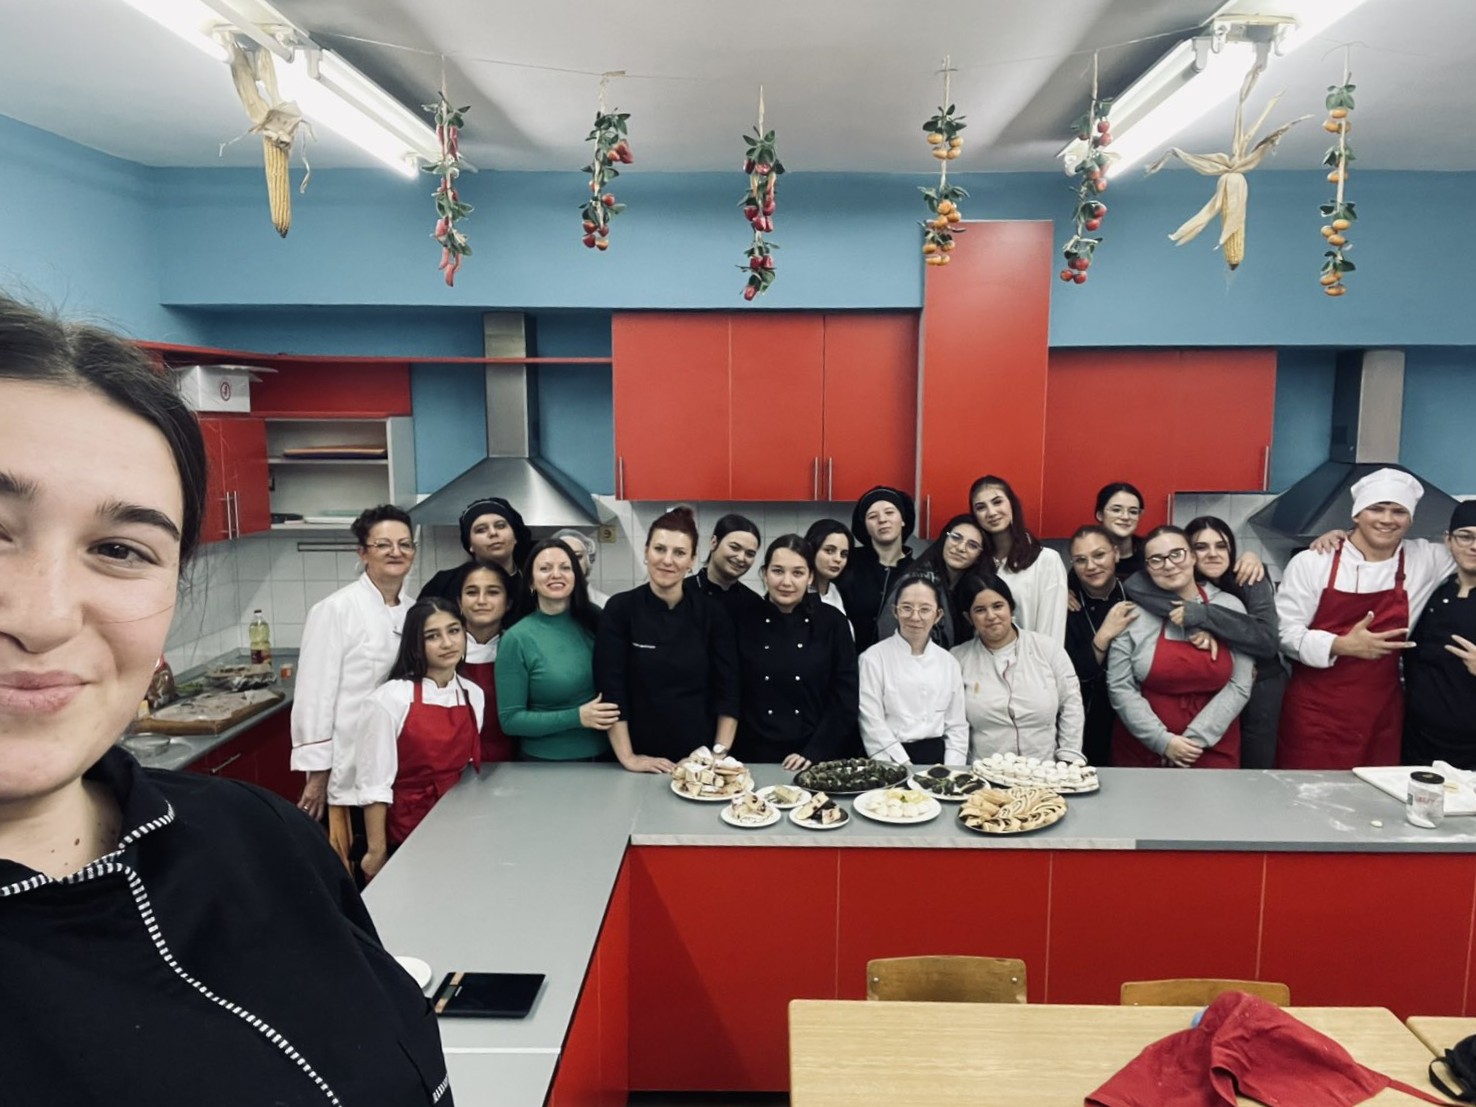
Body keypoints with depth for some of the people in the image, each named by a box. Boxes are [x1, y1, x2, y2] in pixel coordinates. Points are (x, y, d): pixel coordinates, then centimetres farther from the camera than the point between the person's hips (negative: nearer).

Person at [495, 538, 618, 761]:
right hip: (547, 763, -3)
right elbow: (510, 720, -13)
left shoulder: (593, 621, -4)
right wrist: (577, 717, -20)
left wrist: (613, 715, -11)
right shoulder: (516, 639, -13)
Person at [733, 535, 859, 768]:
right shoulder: (745, 622, 0)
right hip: (755, 758, 1)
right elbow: (732, 695, 3)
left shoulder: (833, 623, -2)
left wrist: (814, 753, -11)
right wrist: (728, 754, -6)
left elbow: (844, 699, -3)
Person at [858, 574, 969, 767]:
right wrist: (906, 770, -12)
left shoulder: (949, 662, 11)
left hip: (937, 759, 3)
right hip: (892, 763, -3)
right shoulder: (874, 658, -2)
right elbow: (872, 725, -6)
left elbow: (956, 725, 12)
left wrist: (950, 772, -1)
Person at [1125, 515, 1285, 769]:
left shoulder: (1250, 583, -11)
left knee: (1255, 770, 9)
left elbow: (1268, 640, -26)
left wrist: (1203, 614, -33)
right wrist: (1194, 626, -33)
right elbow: (1134, 584, -28)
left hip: (1257, 687, -1)